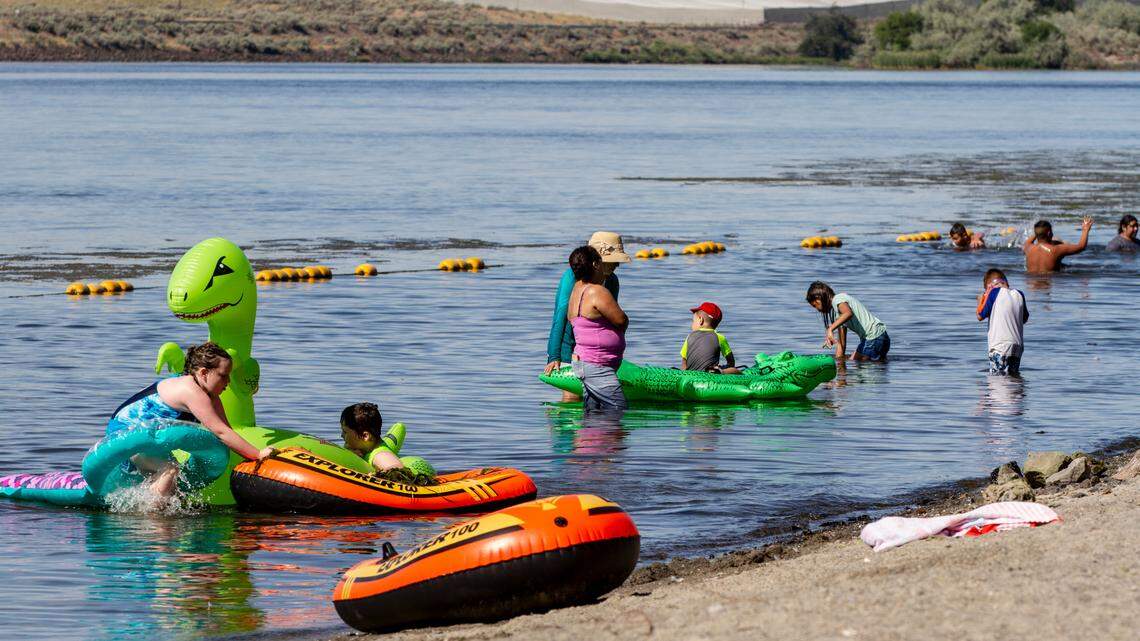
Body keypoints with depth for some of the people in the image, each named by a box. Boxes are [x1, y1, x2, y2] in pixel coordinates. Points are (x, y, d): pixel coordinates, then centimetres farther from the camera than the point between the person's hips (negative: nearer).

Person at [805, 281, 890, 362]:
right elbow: (841, 342, 21)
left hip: (874, 336, -10)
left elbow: (848, 313, -33)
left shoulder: (837, 299, -9)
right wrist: (838, 359, 14)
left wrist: (830, 329, -41)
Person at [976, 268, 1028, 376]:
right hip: (1018, 345, 6)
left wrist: (980, 300, 15)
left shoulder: (994, 292, -6)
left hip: (1000, 345, -6)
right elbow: (1025, 319, 21)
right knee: (1014, 374, 7)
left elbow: (980, 316, 0)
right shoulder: (1019, 294, 9)